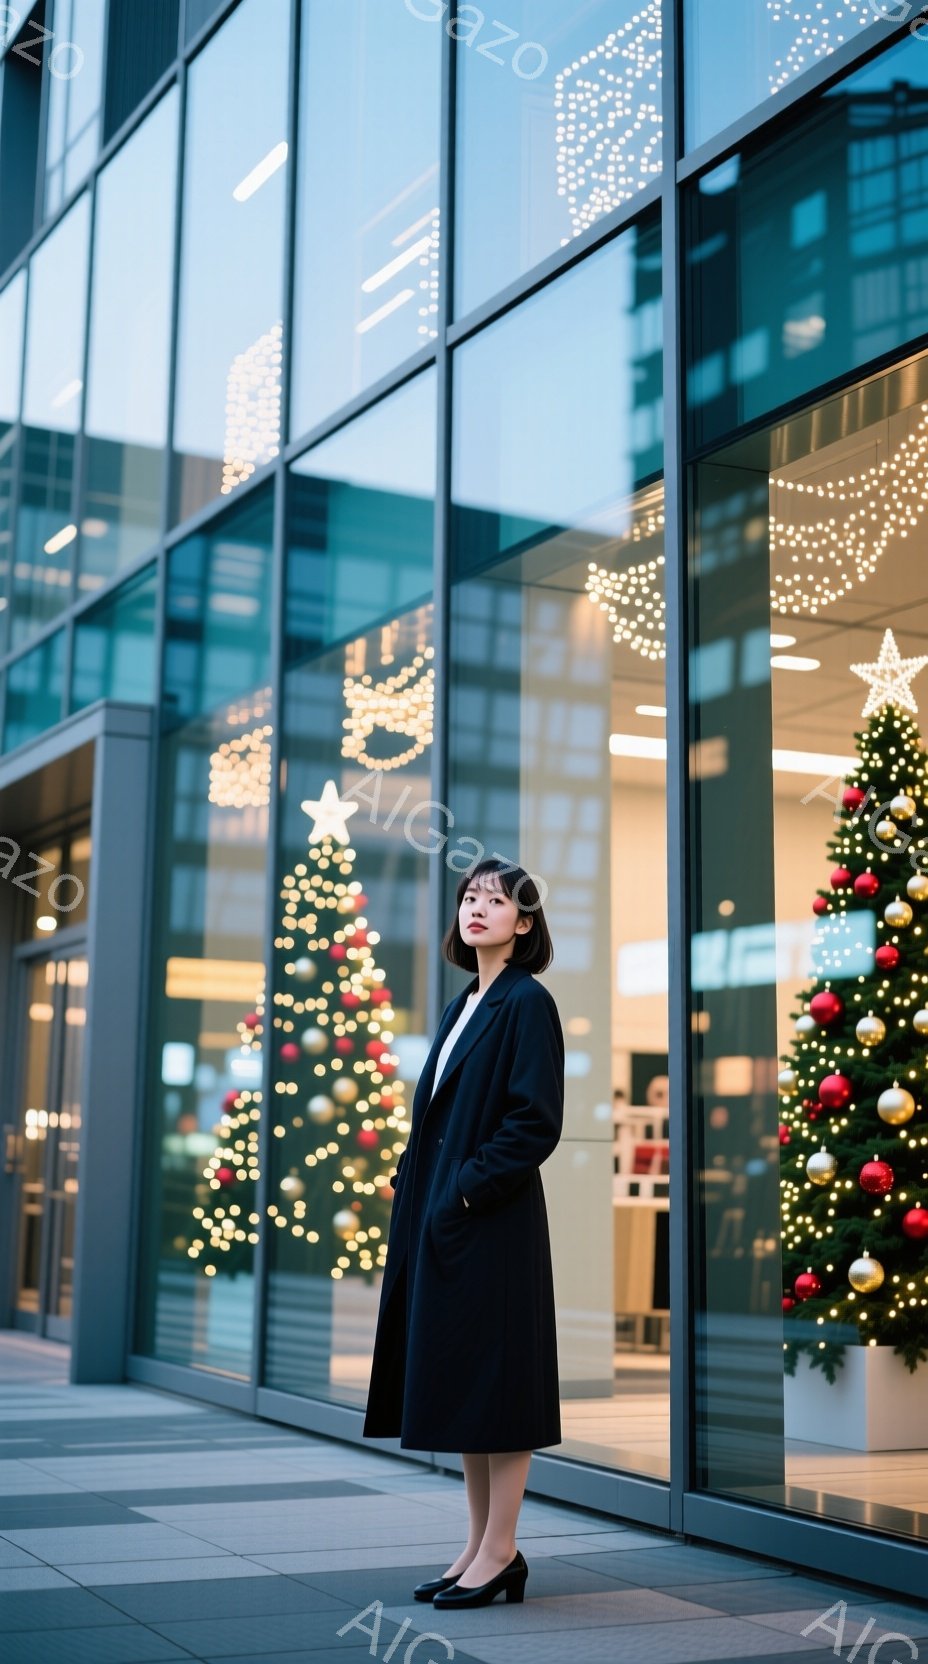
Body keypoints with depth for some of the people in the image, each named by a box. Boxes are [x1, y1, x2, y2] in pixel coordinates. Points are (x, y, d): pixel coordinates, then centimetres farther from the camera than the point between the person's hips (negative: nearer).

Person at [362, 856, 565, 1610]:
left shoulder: (527, 1002, -9)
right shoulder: (461, 1007, 16)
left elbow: (536, 1122, -16)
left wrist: (466, 1193, -17)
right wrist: (419, 1194, 9)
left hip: (494, 1221, -9)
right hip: (443, 1216, 9)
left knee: (494, 1373, -3)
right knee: (459, 1379, 11)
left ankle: (501, 1552, 6)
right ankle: (481, 1543, 19)